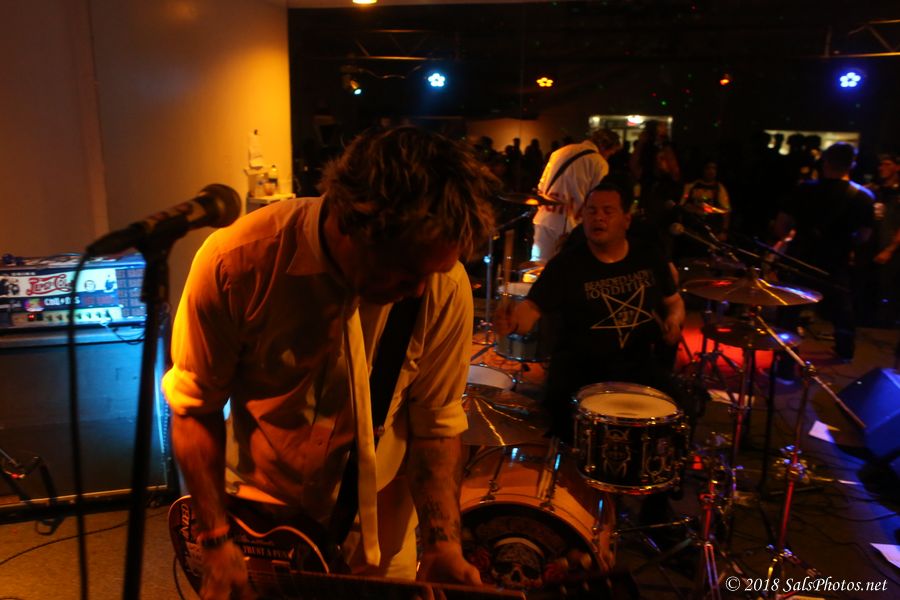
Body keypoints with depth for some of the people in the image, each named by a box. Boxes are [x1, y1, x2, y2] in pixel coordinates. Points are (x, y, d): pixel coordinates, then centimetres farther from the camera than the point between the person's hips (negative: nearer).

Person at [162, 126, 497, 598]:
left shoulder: (446, 287, -23)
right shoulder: (236, 263, -26)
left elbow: (436, 423, -11)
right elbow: (194, 405, -13)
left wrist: (443, 541, -19)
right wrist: (215, 539, -15)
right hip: (263, 513, 0)